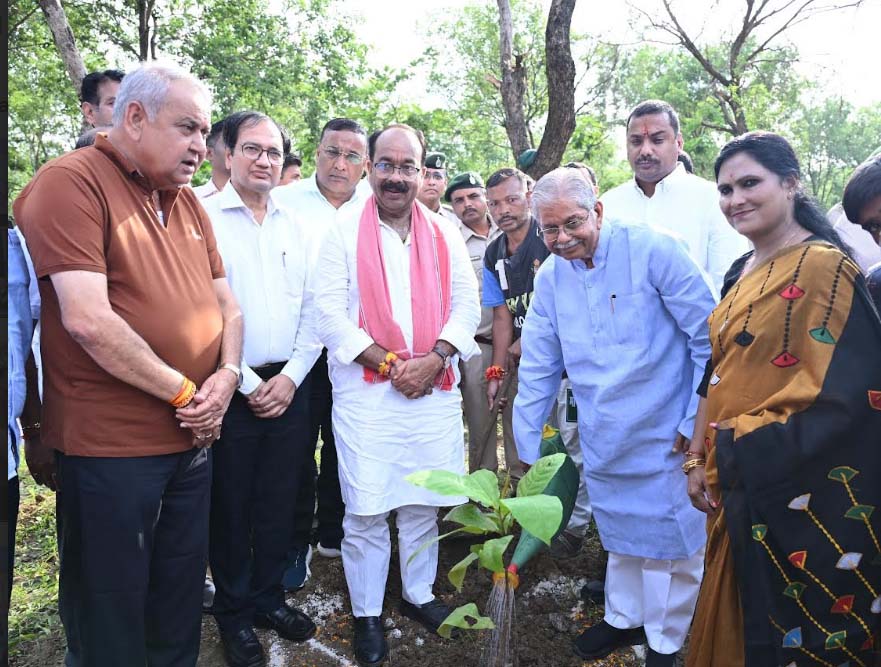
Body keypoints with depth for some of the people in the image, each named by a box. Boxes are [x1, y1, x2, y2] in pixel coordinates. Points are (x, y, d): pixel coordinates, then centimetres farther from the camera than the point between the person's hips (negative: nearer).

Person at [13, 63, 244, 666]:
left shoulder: (186, 201, 11)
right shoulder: (71, 182, -12)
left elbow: (225, 301, 13)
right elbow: (88, 320, -22)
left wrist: (226, 376, -6)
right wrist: (184, 392, -14)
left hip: (193, 438, 7)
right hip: (109, 447, -7)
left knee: (180, 603, 22)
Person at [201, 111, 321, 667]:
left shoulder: (297, 229, 10)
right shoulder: (201, 218, -5)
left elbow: (313, 310, 9)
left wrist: (291, 376, -3)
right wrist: (246, 383, -10)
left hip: (289, 386, 4)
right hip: (231, 388, -4)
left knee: (280, 500, 13)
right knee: (231, 505, 8)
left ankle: (268, 597, 32)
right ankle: (234, 614, 27)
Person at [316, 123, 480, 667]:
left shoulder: (446, 234, 8)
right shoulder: (344, 234, 0)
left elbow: (467, 305, 5)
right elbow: (330, 312, -6)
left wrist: (433, 360, -10)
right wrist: (390, 363, -13)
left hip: (435, 392, 3)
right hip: (364, 393, -2)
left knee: (422, 503, 13)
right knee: (365, 510, 3)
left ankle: (419, 593, 34)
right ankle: (367, 614, 22)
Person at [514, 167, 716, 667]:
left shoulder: (653, 250, -16)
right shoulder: (550, 277, -1)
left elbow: (709, 336, -12)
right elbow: (538, 369, 4)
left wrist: (697, 420, -11)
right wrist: (526, 451, 7)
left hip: (667, 436, -4)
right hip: (603, 441, 4)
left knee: (671, 539, 9)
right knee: (621, 536, 21)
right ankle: (624, 618, 44)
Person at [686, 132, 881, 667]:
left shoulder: (824, 266, -14)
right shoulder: (741, 273, 9)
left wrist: (744, 449, -18)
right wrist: (698, 458, 9)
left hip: (799, 492, -7)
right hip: (740, 486, 7)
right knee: (739, 623, 20)